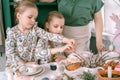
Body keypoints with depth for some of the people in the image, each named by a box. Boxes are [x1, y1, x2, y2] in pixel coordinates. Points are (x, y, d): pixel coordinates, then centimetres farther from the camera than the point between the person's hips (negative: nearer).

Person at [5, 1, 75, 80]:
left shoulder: (35, 29, -1)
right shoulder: (12, 32, -10)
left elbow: (49, 35, -14)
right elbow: (10, 53, -12)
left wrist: (67, 40, -27)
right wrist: (24, 64, -17)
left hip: (32, 64, 4)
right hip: (17, 65, -4)